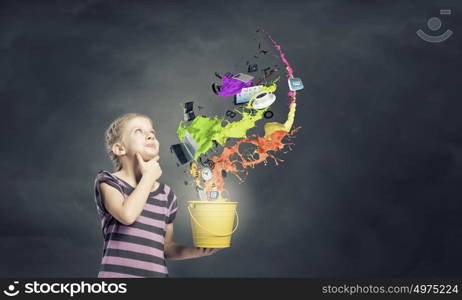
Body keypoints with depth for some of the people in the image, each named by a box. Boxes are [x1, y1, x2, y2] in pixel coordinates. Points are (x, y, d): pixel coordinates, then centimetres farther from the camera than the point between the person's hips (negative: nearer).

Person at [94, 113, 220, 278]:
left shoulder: (167, 194, 10)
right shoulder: (108, 181, -1)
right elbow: (127, 214, -21)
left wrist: (196, 251, -1)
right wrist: (149, 176, -8)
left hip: (156, 272, 4)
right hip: (117, 272, -4)